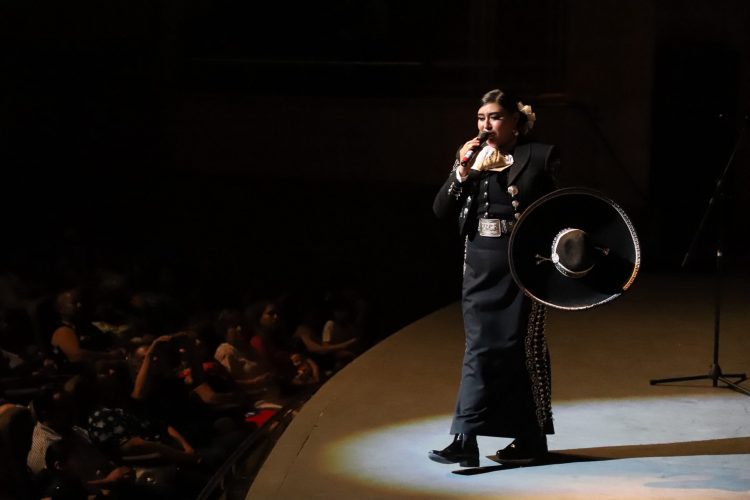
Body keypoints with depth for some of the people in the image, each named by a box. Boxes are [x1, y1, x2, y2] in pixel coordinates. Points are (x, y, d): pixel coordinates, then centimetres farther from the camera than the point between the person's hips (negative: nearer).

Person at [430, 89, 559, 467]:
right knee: (479, 349, 3)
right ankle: (465, 440, 1)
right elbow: (440, 210, 3)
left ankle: (532, 439, 14)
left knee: (522, 348, 2)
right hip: (479, 266, 4)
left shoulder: (540, 156, -3)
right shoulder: (470, 157, 9)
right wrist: (462, 173, -9)